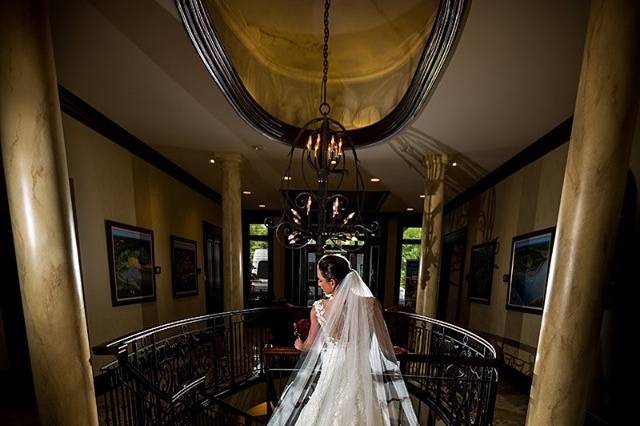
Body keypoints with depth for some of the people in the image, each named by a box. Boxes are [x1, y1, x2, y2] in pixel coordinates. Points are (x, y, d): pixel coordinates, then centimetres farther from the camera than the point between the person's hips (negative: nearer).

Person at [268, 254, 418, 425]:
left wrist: (300, 345, 25)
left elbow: (309, 346, 2)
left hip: (330, 376, 0)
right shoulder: (370, 304, -18)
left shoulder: (318, 308, -16)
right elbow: (386, 349, -7)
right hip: (360, 377, 0)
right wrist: (394, 351, 17)